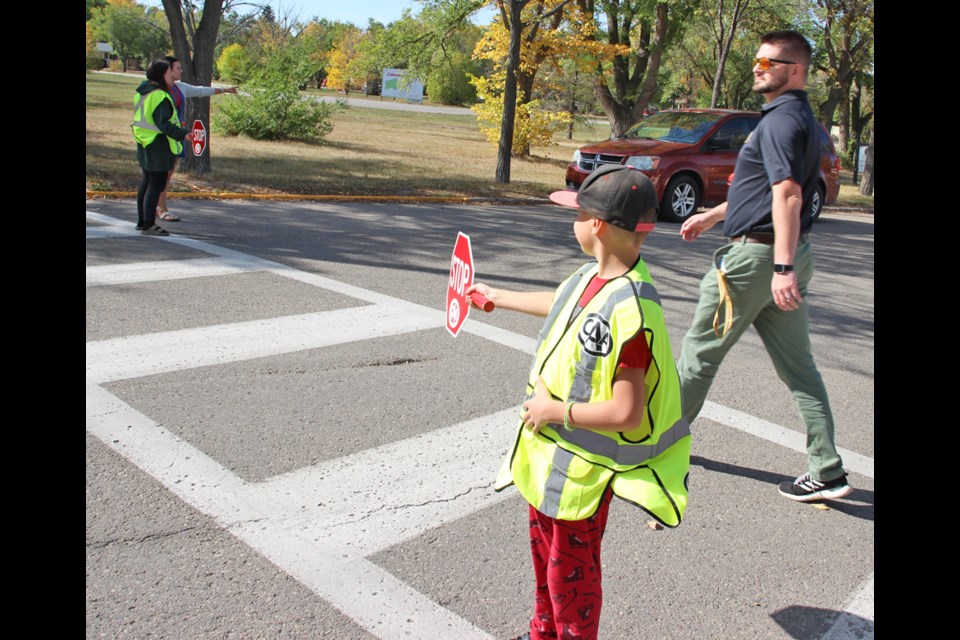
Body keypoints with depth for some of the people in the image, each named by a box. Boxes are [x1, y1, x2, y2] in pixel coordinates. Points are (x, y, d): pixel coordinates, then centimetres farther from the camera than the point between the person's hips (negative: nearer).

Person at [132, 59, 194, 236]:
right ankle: (148, 225, -4)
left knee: (146, 182, 16)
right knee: (156, 184, -5)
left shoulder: (143, 92, 12)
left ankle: (142, 222, 24)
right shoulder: (160, 96, -19)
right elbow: (163, 124, -25)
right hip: (158, 146, -10)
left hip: (145, 145, 10)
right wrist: (183, 133, -27)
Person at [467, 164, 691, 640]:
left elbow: (625, 413, -32)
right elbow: (560, 305, 21)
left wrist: (554, 410, -21)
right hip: (551, 450, 10)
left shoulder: (627, 313, -32)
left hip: (580, 469, -10)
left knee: (570, 570, 11)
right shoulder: (594, 276, -3)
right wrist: (498, 297, 34)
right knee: (543, 547, 27)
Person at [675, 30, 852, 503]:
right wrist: (712, 216, 34)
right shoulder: (797, 117, 19)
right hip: (787, 255, 10)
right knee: (798, 366, 8)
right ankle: (827, 470, 10)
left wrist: (782, 267, -31)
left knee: (700, 350, 6)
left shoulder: (781, 119, -14)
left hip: (757, 255, -10)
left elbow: (787, 195, -25)